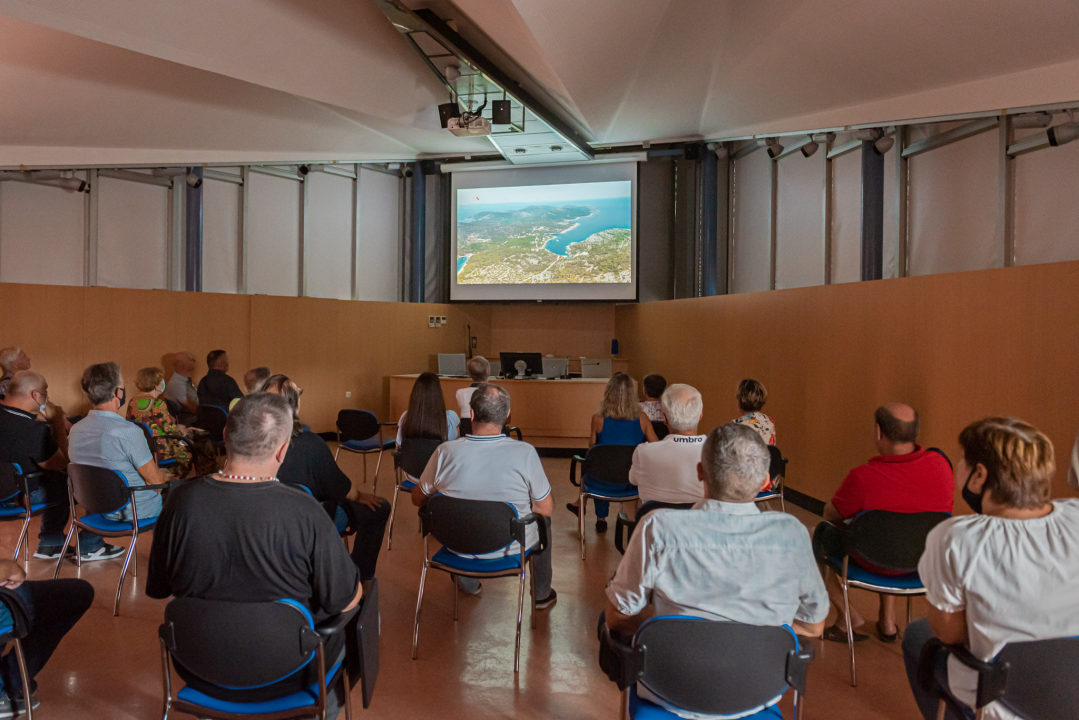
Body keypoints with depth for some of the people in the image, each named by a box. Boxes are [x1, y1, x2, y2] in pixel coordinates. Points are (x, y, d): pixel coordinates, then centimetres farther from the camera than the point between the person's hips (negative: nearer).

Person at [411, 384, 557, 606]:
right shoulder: (525, 453, -23)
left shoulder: (446, 452, -19)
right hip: (511, 548, -1)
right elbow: (546, 508, -12)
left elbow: (418, 499, -3)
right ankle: (542, 594, 41)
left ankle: (468, 584, 51)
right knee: (542, 519, 29)